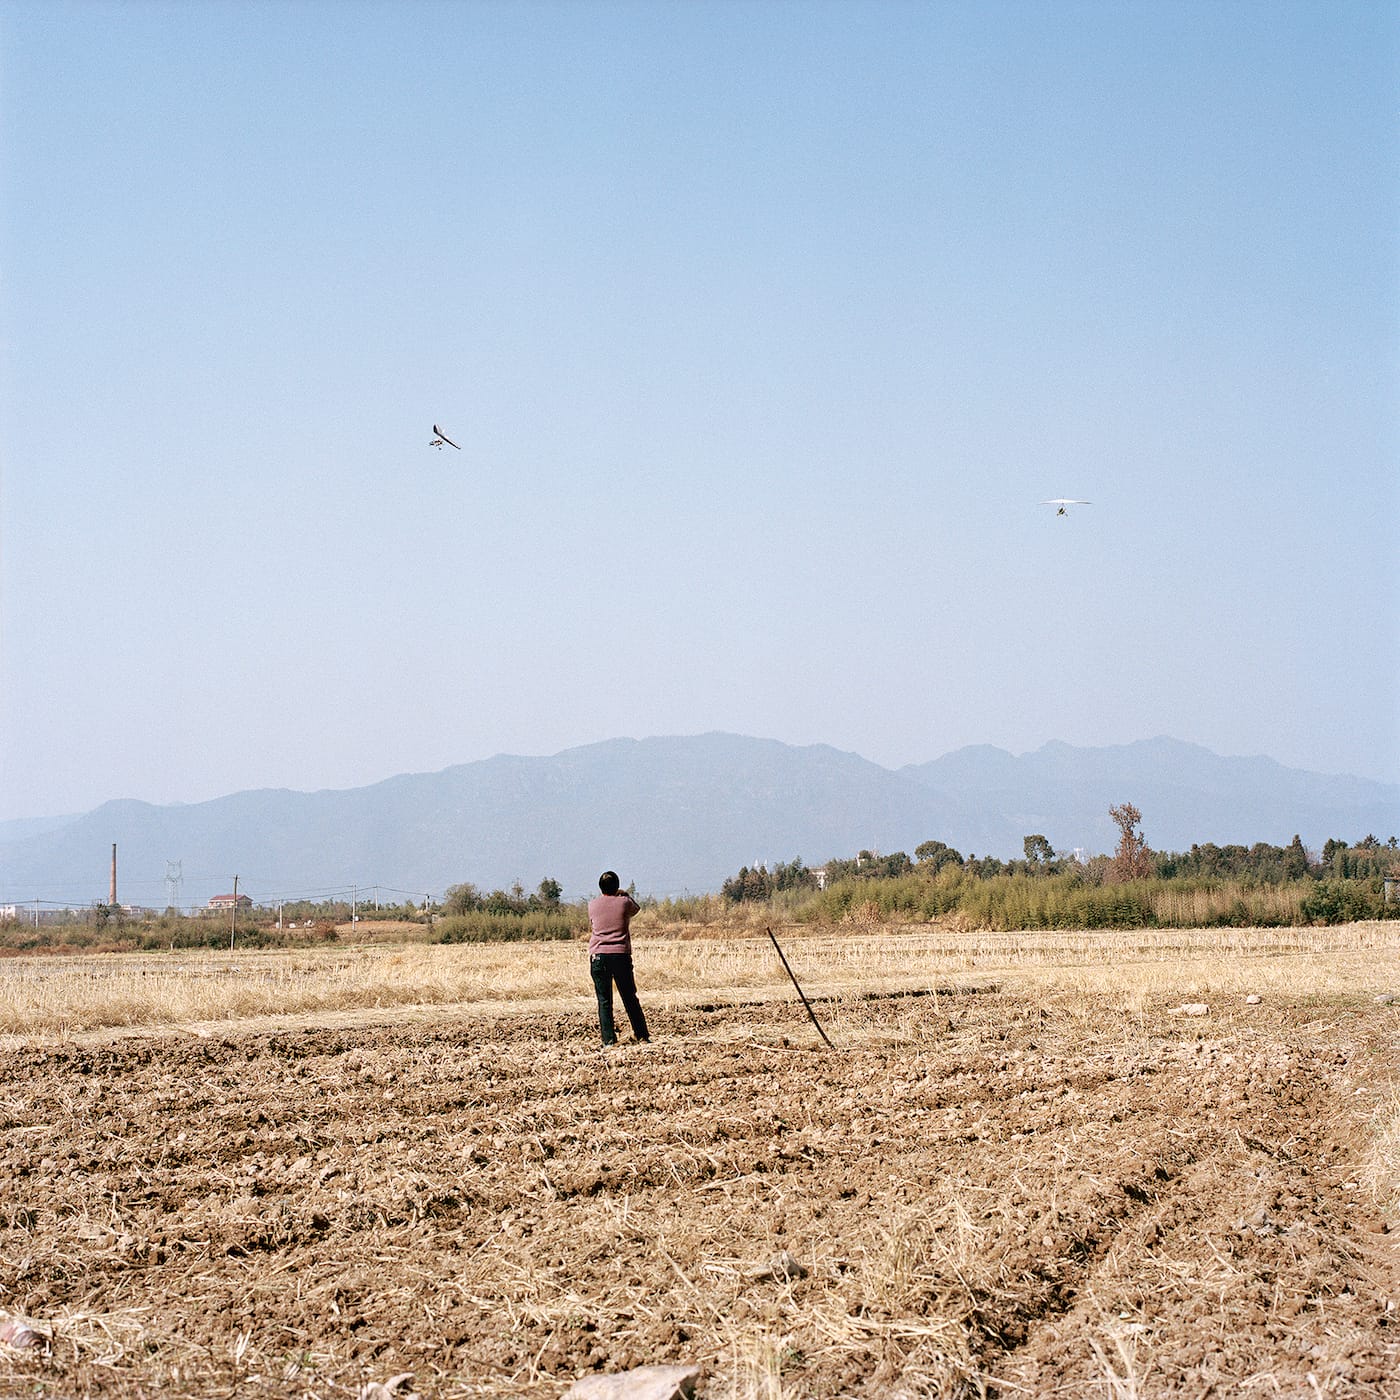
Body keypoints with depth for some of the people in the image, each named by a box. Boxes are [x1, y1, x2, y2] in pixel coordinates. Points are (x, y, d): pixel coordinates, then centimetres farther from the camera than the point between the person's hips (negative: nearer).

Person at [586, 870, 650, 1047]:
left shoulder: (592, 905, 2)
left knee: (604, 1000, 2)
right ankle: (642, 1034, 14)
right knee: (630, 997, 10)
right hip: (622, 954, 0)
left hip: (598, 955, 0)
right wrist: (626, 895, 37)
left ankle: (609, 1039, -3)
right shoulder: (624, 902, -1)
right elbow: (637, 909, 21)